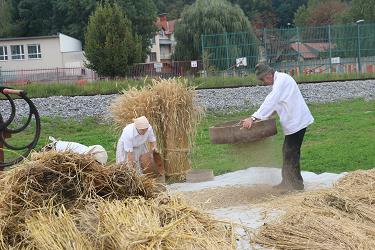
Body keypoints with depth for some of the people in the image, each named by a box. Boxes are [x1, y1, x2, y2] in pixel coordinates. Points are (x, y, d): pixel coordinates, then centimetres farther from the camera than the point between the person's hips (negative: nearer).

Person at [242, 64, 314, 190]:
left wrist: (254, 118, -34)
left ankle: (296, 184, 7)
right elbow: (272, 102, 17)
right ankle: (286, 182, 24)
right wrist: (259, 117, 10)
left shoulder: (281, 81, -19)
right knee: (287, 152, 15)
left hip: (296, 122, -10)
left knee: (290, 153, -2)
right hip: (295, 121, 10)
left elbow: (270, 101, -29)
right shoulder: (281, 79, 13)